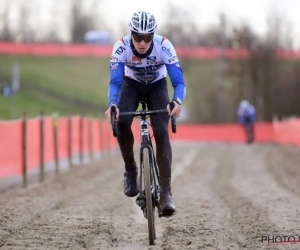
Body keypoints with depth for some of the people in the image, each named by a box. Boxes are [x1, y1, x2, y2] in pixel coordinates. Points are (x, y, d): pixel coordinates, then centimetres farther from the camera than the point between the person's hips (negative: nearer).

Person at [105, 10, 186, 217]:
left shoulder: (164, 46, -33)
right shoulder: (121, 47, -31)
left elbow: (179, 81, -34)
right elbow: (115, 82, -33)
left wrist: (177, 102, -55)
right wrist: (112, 105, -53)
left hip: (157, 86, -1)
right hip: (132, 84, 1)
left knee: (161, 132, -21)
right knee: (121, 122, -27)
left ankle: (166, 191, -19)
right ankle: (131, 170, -3)